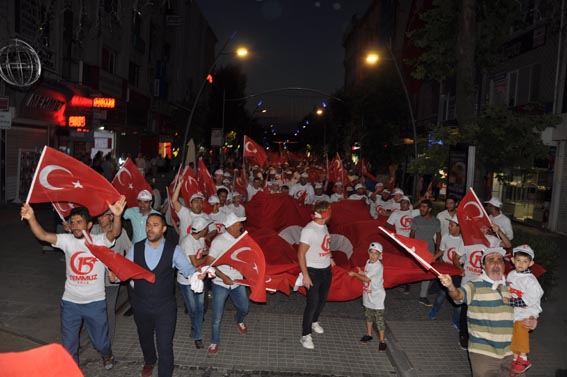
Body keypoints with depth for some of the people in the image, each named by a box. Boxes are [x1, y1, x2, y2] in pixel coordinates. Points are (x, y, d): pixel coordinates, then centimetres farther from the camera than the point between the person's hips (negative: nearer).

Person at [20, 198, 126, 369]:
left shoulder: (100, 240, -11)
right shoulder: (67, 240, -5)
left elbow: (115, 233, -31)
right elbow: (43, 235, -17)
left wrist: (116, 216, -52)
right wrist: (31, 218, -36)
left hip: (95, 301, -2)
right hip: (70, 302, 2)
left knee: (100, 342, 15)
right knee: (68, 345, 17)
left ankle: (107, 355, 49)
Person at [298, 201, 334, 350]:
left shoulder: (324, 227, 3)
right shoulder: (309, 230, -22)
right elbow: (301, 254, -20)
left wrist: (329, 258, 7)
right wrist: (305, 276, -21)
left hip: (326, 270, 8)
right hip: (313, 271, -8)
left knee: (322, 300, 19)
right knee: (312, 303, -4)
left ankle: (314, 322, 44)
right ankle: (305, 335, 10)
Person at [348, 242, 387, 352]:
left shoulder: (378, 266, -22)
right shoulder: (368, 262, 3)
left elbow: (367, 279, -21)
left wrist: (354, 274, -11)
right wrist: (361, 273, -4)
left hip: (377, 297, -8)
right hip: (368, 295, 8)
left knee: (379, 319, -2)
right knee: (368, 316, 20)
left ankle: (382, 341, 7)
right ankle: (369, 335, 36)